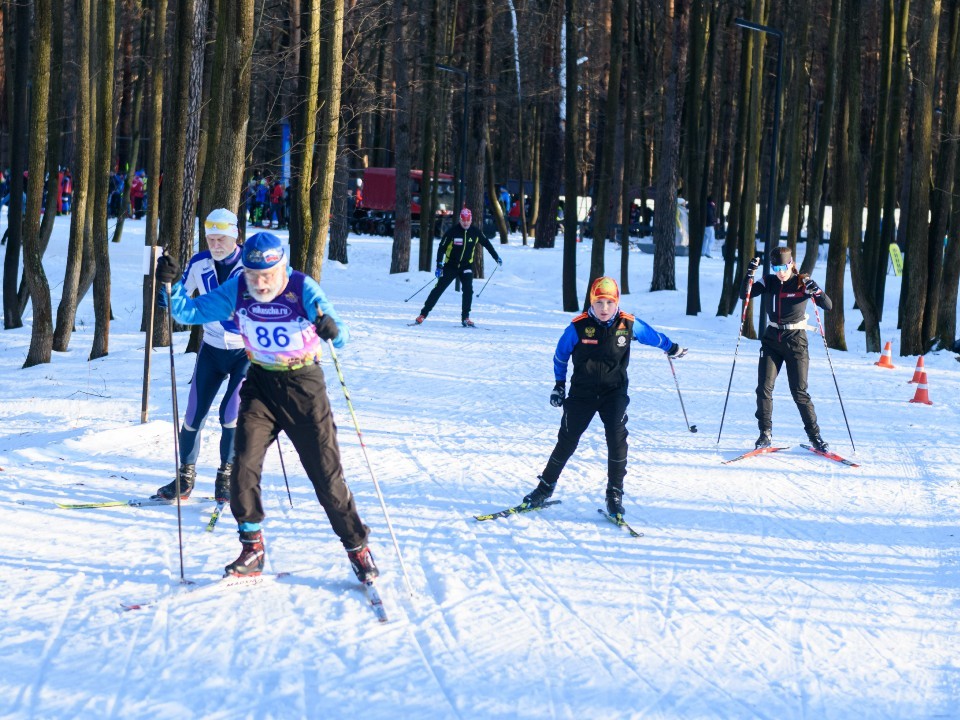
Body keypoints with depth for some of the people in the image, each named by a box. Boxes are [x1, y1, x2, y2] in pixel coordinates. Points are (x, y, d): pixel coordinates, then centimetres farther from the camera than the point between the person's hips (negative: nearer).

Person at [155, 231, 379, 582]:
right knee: (243, 465, -10)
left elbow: (340, 335, -27)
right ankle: (252, 548, 5)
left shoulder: (303, 289, -20)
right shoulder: (237, 290, -10)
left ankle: (357, 547, 15)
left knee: (326, 473, -1)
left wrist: (332, 329, -50)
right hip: (260, 382, 3)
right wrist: (172, 285, -22)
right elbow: (191, 312, -4)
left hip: (303, 385, -3)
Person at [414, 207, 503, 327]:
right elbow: (441, 248, -11)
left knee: (468, 290, -16)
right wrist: (439, 265, -19)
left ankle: (465, 317, -7)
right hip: (450, 266, -2)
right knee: (438, 289, -5)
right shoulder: (452, 232, -14)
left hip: (466, 267, 2)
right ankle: (423, 313, 1)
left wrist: (496, 257, 16)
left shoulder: (475, 233, -4)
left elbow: (486, 244, 13)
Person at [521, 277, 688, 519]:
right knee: (567, 441, 3)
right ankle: (545, 486, 19)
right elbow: (560, 355, 5)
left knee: (617, 438, -16)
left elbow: (654, 336, 14)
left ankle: (615, 494, -5)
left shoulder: (629, 325, -7)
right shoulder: (579, 326, -12)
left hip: (614, 392, 0)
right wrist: (559, 385, 8)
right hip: (582, 392, 0)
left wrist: (672, 348, 31)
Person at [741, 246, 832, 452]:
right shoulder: (769, 282, 0)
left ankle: (814, 436, 7)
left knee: (799, 392, -4)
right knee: (764, 388, -6)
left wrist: (816, 292, -32)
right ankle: (765, 433, 6)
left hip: (796, 341, -3)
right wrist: (749, 275, -23)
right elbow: (744, 295, -7)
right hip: (772, 339, 3)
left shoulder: (803, 283, -8)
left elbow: (828, 305, -12)